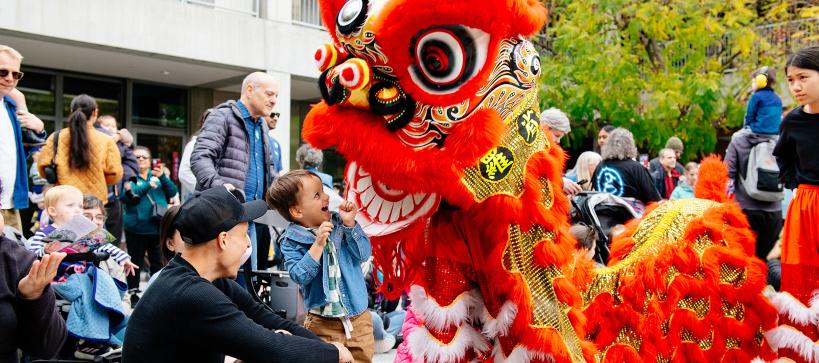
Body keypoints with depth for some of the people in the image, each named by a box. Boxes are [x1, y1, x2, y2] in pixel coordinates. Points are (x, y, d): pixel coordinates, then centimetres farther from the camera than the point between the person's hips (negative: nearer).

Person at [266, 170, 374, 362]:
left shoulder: (339, 222, -2)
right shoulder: (292, 241, -8)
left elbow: (364, 254, -6)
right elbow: (300, 276, -18)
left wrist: (350, 225, -16)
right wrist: (318, 245, -24)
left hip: (358, 317, 3)